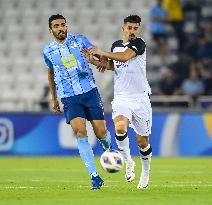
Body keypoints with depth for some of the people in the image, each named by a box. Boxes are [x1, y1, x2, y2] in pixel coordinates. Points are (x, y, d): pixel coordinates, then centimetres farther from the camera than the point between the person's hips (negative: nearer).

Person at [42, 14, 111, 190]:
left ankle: (108, 148, 37)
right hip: (69, 98, 0)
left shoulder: (80, 40, 2)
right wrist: (54, 99, 26)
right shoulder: (48, 51, 7)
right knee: (80, 132, -19)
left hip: (89, 92, 0)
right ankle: (95, 177, -18)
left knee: (101, 133, -3)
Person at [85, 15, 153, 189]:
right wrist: (94, 61, 10)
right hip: (121, 99, 3)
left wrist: (102, 53, -19)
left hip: (140, 98, -3)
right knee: (120, 127, -27)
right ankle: (128, 162, -6)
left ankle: (146, 173, 29)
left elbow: (125, 56, -26)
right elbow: (111, 65, 26)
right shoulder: (116, 45, 11)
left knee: (143, 141, 4)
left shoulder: (139, 44, -8)